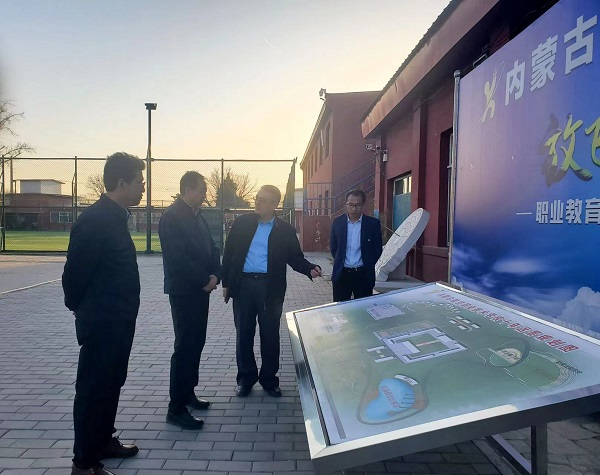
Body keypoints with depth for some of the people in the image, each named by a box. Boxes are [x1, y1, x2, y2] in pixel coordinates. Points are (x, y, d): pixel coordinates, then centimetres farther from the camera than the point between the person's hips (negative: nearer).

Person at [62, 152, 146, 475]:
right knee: (93, 388, 4)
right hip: (101, 323, -9)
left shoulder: (114, 217, 9)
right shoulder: (94, 220, -21)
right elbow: (75, 273, -17)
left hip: (118, 321, 9)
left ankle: (103, 441, 38)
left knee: (111, 384, 21)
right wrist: (80, 308, -1)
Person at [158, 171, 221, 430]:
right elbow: (177, 257, -23)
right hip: (183, 291, -9)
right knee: (185, 347, -5)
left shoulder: (198, 216, 13)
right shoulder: (172, 216, -15)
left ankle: (187, 393, 30)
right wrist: (205, 280, -16)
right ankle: (176, 409, 5)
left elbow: (211, 248, 13)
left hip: (200, 289, 9)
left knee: (196, 343, 15)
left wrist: (214, 275, -4)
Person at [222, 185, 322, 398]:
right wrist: (226, 283, 5)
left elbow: (295, 258, 4)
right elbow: (229, 253, 8)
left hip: (270, 288, -1)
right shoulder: (242, 223, 5)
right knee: (243, 335, 10)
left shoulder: (285, 230, 3)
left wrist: (310, 269, -16)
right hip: (243, 285, 1)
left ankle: (269, 378, 25)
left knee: (270, 335, 8)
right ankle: (245, 378, 26)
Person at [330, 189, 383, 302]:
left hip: (363, 275, -1)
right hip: (341, 274, 1)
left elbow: (378, 249, 3)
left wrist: (368, 267, 2)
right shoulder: (337, 222, 2)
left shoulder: (373, 223, -3)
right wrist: (340, 262, 9)